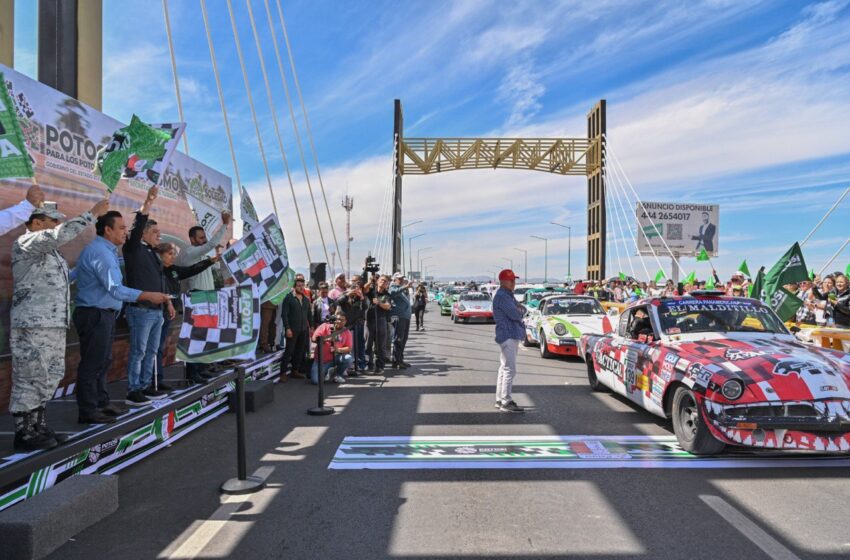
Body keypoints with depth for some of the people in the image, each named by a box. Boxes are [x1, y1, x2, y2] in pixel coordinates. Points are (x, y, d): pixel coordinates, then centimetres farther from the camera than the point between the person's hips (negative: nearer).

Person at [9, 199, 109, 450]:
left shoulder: (50, 252, 22)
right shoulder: (25, 242, -4)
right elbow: (61, 235, -22)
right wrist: (92, 213, -20)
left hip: (55, 326, 9)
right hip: (32, 326, -9)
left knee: (50, 378, 13)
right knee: (30, 380, -4)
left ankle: (38, 427, 22)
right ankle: (24, 434, 4)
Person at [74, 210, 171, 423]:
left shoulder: (106, 251, 15)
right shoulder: (99, 252, -17)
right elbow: (115, 289, -25)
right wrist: (149, 296, -27)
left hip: (103, 315, 11)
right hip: (95, 315, -11)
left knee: (103, 362, 16)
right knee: (92, 364, -4)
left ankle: (101, 404, 25)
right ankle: (88, 411, 3)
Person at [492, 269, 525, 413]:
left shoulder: (508, 295, 18)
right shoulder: (501, 296, -15)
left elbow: (522, 310, 14)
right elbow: (515, 315, -21)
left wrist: (520, 309, -7)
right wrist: (520, 311, -1)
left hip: (513, 335, 11)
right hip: (507, 336, -11)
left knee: (504, 368, 14)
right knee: (510, 370, -10)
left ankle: (500, 400, 21)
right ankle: (506, 402, -7)